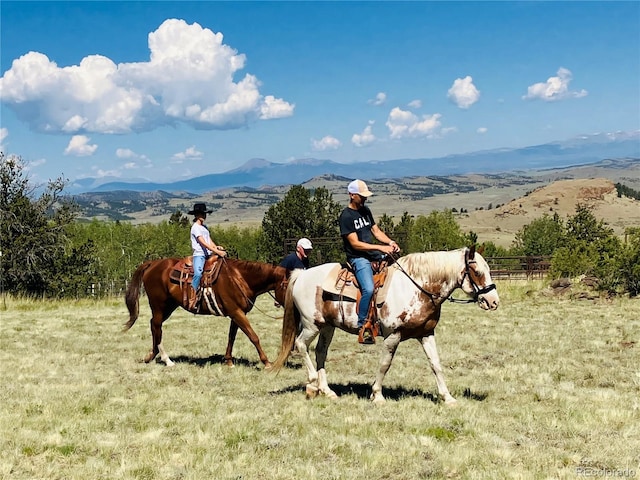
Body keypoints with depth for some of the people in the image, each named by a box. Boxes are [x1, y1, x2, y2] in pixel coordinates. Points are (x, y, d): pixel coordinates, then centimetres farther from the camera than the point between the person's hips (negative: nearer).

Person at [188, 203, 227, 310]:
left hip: (209, 255, 9)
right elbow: (203, 243, -16)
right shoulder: (195, 227, -6)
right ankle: (194, 298, -30)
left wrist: (217, 247, -3)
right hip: (199, 255, -9)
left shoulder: (205, 227, 20)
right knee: (198, 274, -32)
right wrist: (217, 252, -22)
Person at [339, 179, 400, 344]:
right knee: (368, 289, -27)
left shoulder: (366, 210, 13)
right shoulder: (346, 216, -12)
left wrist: (390, 242, -5)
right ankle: (362, 327, -16)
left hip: (372, 254, 8)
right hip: (358, 258, -8)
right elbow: (355, 244, -16)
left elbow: (376, 231, 16)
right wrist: (380, 248, -20)